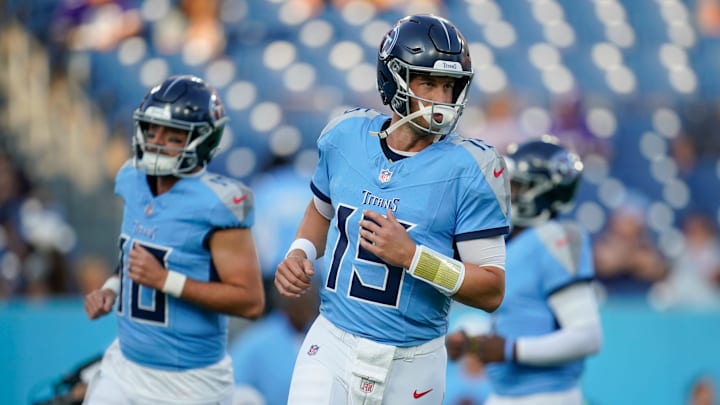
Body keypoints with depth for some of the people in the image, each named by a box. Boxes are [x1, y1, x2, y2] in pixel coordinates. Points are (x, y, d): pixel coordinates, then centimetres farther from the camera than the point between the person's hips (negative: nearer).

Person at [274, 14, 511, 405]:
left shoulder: (469, 169, -12)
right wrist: (300, 253, 2)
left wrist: (411, 257, -23)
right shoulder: (345, 137, 0)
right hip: (331, 347, 2)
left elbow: (492, 291, -12)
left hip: (411, 365, -2)